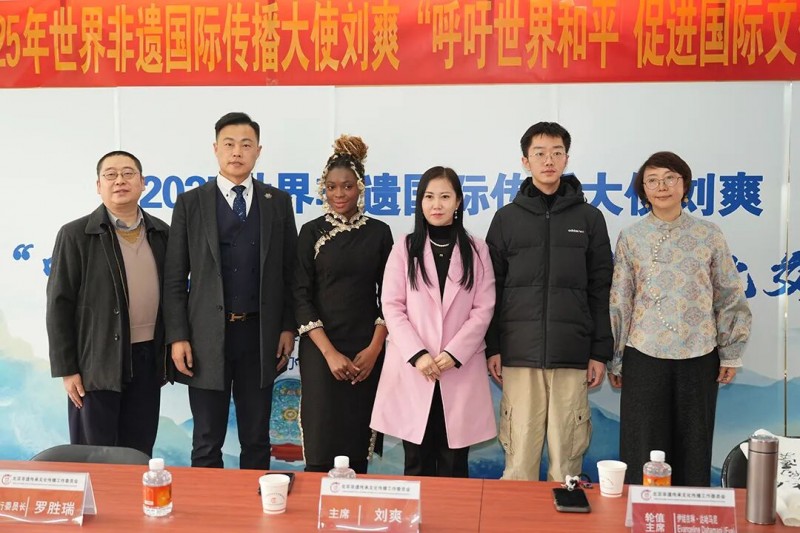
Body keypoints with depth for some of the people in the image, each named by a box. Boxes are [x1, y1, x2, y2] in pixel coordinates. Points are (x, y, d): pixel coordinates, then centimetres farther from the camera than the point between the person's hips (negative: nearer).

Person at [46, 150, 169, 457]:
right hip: (97, 364, -3)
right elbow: (59, 305, -6)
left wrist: (170, 351, 11)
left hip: (148, 360, 4)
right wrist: (66, 369, -9)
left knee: (139, 456, 11)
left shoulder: (161, 233, 7)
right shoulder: (75, 235, -5)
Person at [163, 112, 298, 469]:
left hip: (260, 335, 2)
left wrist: (288, 327, 1)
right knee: (207, 443, 8)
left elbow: (289, 271, 7)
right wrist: (177, 337, -7)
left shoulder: (278, 202, 6)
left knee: (256, 440, 12)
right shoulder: (190, 203, 1)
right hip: (207, 336, -1)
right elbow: (175, 278, 0)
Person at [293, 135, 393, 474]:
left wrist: (374, 348, -6)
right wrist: (330, 352, -11)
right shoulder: (312, 232, 2)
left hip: (367, 352, 1)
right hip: (320, 351, -1)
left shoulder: (379, 232, 5)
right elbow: (301, 296, -2)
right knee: (321, 448, -4)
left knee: (358, 448, 5)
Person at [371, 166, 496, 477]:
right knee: (417, 464, 6)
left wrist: (454, 353, -11)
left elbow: (483, 309, 1)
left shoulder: (476, 251, 7)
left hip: (460, 370, 0)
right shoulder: (404, 249, 6)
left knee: (454, 465, 5)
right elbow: (392, 307, 0)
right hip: (412, 369, 0)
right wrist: (417, 354, -12)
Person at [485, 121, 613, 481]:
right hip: (519, 356, 0)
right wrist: (492, 348, 0)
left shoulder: (589, 218, 9)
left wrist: (600, 353, 2)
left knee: (567, 459, 3)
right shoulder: (507, 218, 8)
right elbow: (492, 289, 7)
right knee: (519, 458, 2)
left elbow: (601, 292, 7)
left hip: (572, 357, 0)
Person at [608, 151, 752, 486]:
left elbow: (730, 297, 7)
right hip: (645, 357, 0)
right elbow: (619, 302, 4)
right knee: (642, 450, 4)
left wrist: (731, 353, 4)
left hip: (699, 357, 1)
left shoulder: (708, 236, 3)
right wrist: (615, 360, 4)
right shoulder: (630, 238, 2)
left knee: (694, 447, 8)